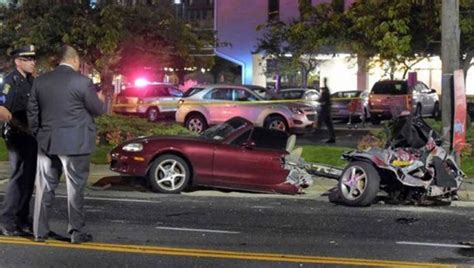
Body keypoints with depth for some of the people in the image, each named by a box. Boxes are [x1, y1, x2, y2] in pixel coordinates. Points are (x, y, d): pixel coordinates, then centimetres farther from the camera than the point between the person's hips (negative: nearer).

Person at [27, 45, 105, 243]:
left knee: (45, 188, 12)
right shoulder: (82, 82, -12)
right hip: (75, 144, -4)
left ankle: (40, 231, 16)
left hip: (47, 143, 4)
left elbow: (32, 112, 8)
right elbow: (98, 110, -4)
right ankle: (76, 232, 9)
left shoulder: (41, 81, 4)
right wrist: (100, 100, 18)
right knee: (75, 189, 4)